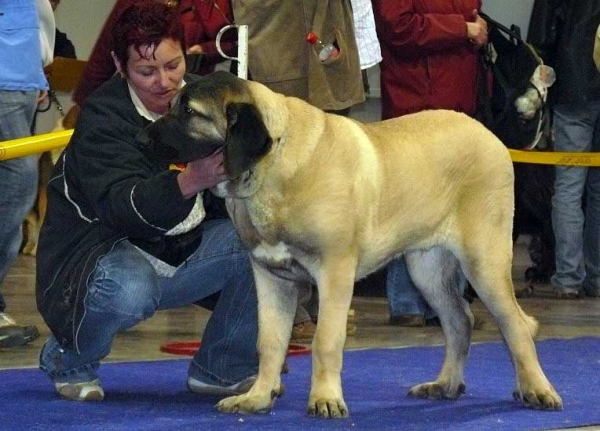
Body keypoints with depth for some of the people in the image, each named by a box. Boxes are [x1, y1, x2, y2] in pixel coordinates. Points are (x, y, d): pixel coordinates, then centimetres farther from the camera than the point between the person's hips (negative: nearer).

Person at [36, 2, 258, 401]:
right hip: (107, 249, -6)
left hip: (185, 248, 6)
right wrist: (188, 183, -52)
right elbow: (121, 207, -34)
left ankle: (222, 368, 2)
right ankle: (68, 360, -4)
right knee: (129, 289, -39)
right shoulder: (101, 117, -18)